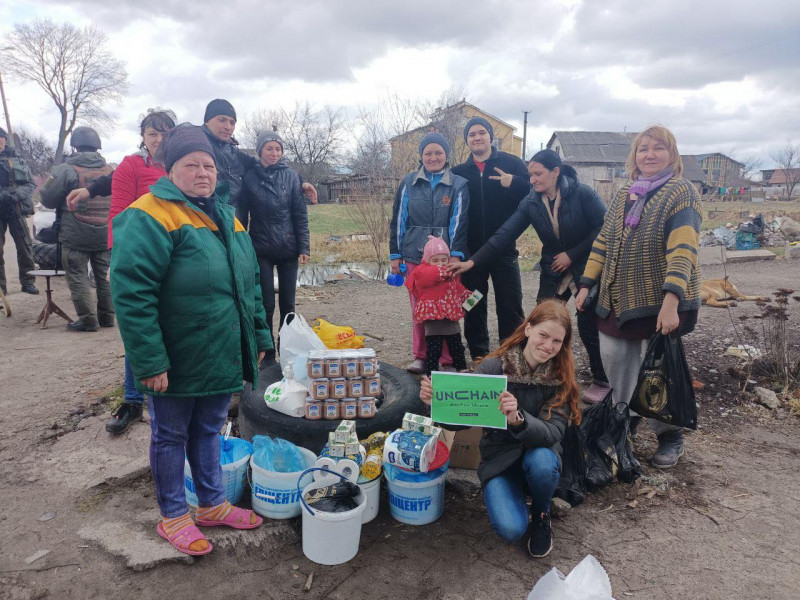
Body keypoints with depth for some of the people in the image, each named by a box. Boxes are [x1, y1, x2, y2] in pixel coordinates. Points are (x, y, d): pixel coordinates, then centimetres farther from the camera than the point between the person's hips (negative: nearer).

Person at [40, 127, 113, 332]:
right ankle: (107, 316, 17)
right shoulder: (110, 171, 5)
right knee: (105, 276, 12)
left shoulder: (66, 169, -9)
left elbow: (47, 199, -4)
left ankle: (88, 319, 0)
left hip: (75, 236, -4)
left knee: (77, 277, 3)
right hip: (105, 235, 5)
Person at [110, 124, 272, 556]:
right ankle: (173, 517, 31)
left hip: (222, 357, 7)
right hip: (176, 363, -7)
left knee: (209, 430, 21)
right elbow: (131, 294, -21)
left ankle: (213, 504, 38)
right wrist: (149, 361, -23)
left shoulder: (225, 216, 10)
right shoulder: (149, 218, -15)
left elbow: (249, 283, 15)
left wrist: (258, 337, 12)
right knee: (171, 436, 12)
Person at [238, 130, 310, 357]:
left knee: (287, 303, 7)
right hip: (262, 249, -1)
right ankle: (267, 355, 13)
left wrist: (304, 247, -5)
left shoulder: (290, 176, 2)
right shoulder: (250, 177, 0)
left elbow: (300, 214, 1)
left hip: (288, 249, 1)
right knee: (266, 304, 1)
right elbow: (242, 215, 2)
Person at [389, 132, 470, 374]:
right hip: (415, 255, 2)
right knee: (419, 308, 7)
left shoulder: (458, 185, 4)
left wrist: (456, 254, -14)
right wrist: (395, 254, 5)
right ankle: (420, 356, 19)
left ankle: (447, 360, 12)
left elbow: (459, 222, -3)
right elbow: (398, 219, 9)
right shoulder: (409, 183, 8)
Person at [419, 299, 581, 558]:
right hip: (499, 459, -1)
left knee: (541, 460, -34)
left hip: (539, 453, 1)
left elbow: (552, 434, -24)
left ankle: (541, 514, 0)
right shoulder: (493, 367, -15)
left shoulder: (561, 377, -12)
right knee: (511, 528, -24)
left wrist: (517, 419, -44)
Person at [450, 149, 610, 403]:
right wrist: (472, 262, -17)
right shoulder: (531, 203, -4)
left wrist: (571, 255, -16)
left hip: (586, 268, -4)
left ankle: (602, 382, 16)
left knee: (589, 325, -3)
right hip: (554, 271, 4)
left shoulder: (582, 194, -15)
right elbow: (504, 235, -9)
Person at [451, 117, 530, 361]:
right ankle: (478, 355, 22)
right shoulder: (459, 172, 9)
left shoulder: (511, 164, 2)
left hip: (503, 248, -2)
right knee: (474, 307, 9)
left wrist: (513, 183, -22)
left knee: (510, 306, 1)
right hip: (471, 250, 2)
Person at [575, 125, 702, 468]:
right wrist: (586, 285, 7)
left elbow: (682, 249, -18)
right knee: (615, 364, 8)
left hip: (659, 303, -5)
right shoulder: (623, 196, 13)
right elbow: (603, 243, 14)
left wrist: (671, 301, -28)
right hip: (617, 301, 5)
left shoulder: (681, 192, -6)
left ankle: (670, 437, 25)